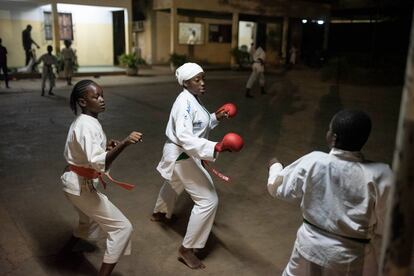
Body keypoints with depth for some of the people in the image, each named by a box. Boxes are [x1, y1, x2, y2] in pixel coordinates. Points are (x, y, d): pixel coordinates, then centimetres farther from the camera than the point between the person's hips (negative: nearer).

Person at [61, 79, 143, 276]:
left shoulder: (80, 122, 7)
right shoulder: (88, 126, -25)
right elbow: (98, 163, -36)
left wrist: (105, 146, 6)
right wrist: (124, 143, -45)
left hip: (74, 182, 10)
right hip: (83, 186, -10)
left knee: (90, 219, 35)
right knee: (122, 228, -7)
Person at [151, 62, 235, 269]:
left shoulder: (193, 99, 5)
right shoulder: (185, 102, -26)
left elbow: (198, 125, 16)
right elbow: (185, 138, -37)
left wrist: (215, 117, 2)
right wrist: (216, 147, -47)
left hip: (181, 154, 11)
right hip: (181, 157, -11)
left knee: (175, 183, 36)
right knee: (208, 200, -11)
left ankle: (159, 213, 65)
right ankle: (186, 249, 0)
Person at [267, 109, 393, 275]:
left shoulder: (313, 162, -19)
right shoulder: (379, 175, -22)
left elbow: (277, 188, -3)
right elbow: (384, 226, -10)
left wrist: (275, 167, 18)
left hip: (312, 247, 2)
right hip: (352, 259, -1)